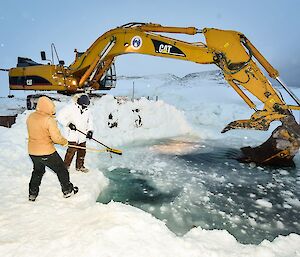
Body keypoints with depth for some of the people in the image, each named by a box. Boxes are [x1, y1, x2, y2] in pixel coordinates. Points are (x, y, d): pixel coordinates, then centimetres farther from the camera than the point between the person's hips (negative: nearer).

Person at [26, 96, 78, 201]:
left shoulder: (30, 117, 1)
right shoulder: (49, 120, -21)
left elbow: (34, 133, 12)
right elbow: (57, 138, -21)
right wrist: (65, 142, -3)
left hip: (32, 152, 7)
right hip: (47, 152, -6)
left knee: (38, 171, 28)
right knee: (61, 169, 13)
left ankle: (32, 194, 36)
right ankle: (68, 190, 26)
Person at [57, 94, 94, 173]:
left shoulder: (87, 111, 7)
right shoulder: (71, 108, -11)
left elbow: (90, 122, 12)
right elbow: (60, 117, -11)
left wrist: (90, 131, -4)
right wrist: (68, 124, -23)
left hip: (83, 136, 6)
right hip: (73, 135, -6)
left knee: (82, 151, 13)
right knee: (71, 151, -7)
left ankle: (80, 166, 30)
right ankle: (65, 166, 11)